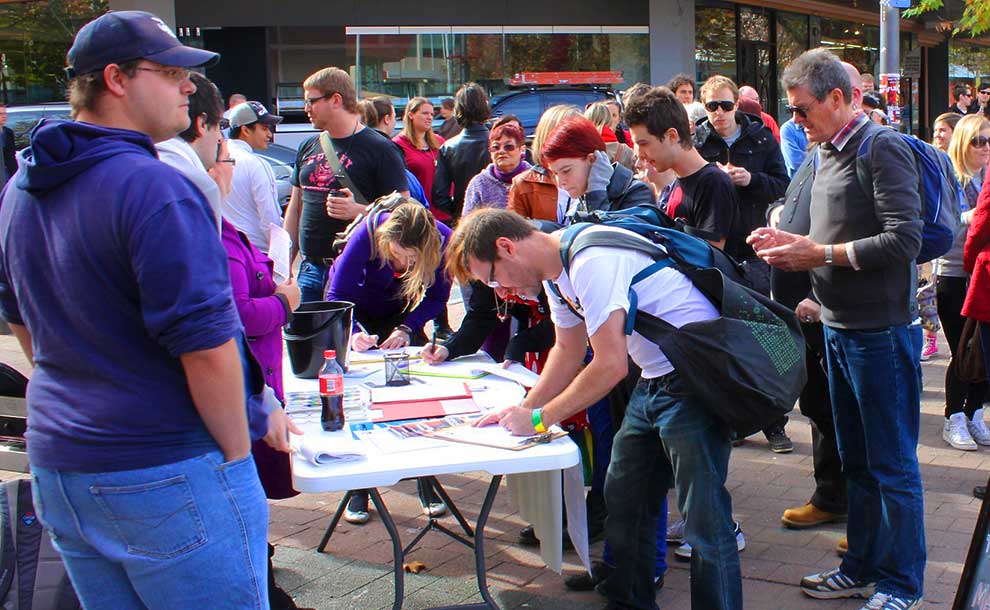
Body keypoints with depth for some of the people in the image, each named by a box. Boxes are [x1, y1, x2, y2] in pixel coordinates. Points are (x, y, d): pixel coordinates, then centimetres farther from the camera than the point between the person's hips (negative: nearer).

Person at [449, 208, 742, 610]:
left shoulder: (591, 262, -23)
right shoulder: (557, 270, 9)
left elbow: (611, 366, -23)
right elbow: (569, 351, 21)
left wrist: (538, 419, -13)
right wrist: (522, 409, 10)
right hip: (654, 379, 10)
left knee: (704, 520, -8)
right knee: (624, 501, 15)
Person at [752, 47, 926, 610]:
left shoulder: (883, 148, -14)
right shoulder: (828, 154, 12)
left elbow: (904, 241, -22)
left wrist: (822, 255, -18)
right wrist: (793, 244, 1)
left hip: (881, 331, -9)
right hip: (839, 327, 9)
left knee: (893, 466, 2)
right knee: (857, 461, 18)